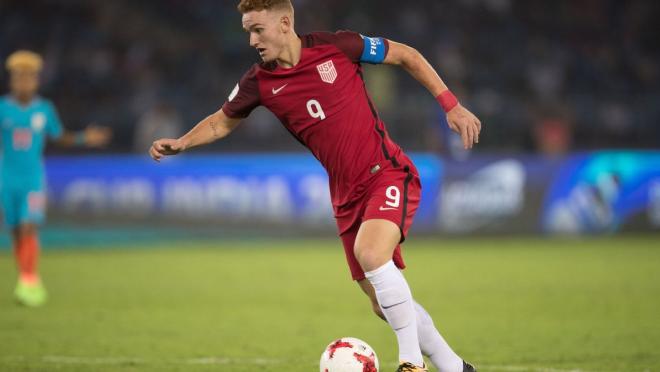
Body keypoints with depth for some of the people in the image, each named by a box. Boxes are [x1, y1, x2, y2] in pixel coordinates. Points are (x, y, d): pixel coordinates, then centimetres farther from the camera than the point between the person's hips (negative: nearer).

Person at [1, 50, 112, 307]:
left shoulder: (45, 109, 0)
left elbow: (59, 137, 14)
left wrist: (85, 138, 3)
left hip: (34, 178, -1)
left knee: (28, 228, -15)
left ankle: (29, 282, -12)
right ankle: (27, 282, 22)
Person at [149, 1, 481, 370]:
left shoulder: (336, 47, -10)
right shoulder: (259, 83, 0)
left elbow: (406, 55, 2)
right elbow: (222, 122, 17)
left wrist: (451, 105, -1)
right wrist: (181, 142, -2)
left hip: (388, 173, -5)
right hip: (347, 194, 5)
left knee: (370, 254, -31)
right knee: (385, 303, 6)